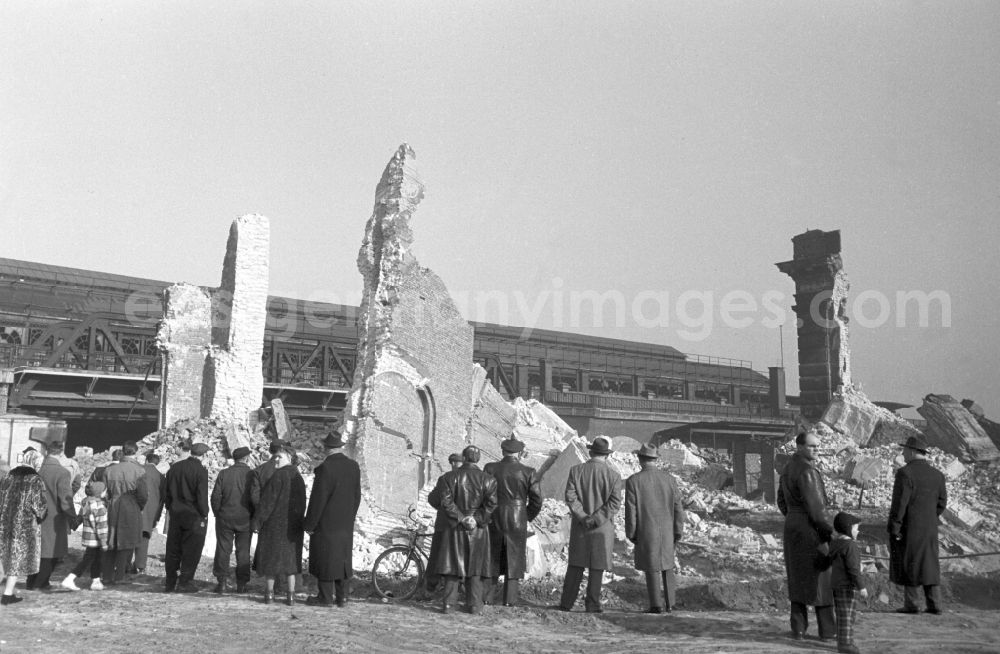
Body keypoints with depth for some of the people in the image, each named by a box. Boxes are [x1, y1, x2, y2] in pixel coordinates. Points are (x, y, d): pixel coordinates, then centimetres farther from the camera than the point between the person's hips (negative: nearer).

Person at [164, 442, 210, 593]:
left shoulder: (175, 467, 7)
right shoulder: (200, 471, -13)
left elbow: (166, 492, 11)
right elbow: (202, 496, -15)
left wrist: (170, 509, 18)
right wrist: (204, 515, -6)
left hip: (175, 514, 6)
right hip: (194, 516, -6)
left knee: (173, 549, 13)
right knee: (191, 550, 3)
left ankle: (170, 583, 19)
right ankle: (185, 582, 4)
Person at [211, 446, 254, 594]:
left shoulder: (224, 474, -2)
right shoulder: (252, 474, -6)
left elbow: (215, 496, -4)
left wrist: (218, 513, 9)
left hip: (225, 517, 1)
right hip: (245, 519, 0)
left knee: (223, 550, 8)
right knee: (243, 551, 8)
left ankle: (222, 581, 5)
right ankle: (242, 583, 9)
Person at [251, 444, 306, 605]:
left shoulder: (279, 475, -14)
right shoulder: (297, 476, 8)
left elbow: (268, 500, -17)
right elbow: (301, 503, 11)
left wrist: (257, 521, -12)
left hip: (275, 521, -6)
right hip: (293, 524, 6)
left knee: (270, 555, 7)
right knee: (290, 556, 8)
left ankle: (269, 593, 12)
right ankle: (291, 595, 4)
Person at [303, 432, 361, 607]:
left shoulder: (325, 468, -18)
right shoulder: (353, 466, 2)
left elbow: (318, 499, -17)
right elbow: (356, 496, 8)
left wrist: (309, 525, -9)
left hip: (326, 523, -6)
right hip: (346, 524, 6)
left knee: (325, 558, 3)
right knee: (342, 558, 12)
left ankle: (325, 597, 8)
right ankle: (341, 596, 17)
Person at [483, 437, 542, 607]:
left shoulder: (490, 469, -4)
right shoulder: (528, 472, -5)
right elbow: (536, 499, -4)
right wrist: (527, 517, 11)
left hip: (493, 520, 1)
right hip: (517, 521, -1)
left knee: (491, 559, 13)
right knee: (514, 559, 10)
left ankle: (486, 597, 14)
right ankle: (510, 599, 9)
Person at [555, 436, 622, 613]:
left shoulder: (575, 471, -1)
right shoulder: (614, 476, -5)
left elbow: (570, 497, -8)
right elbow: (615, 502, -13)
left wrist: (583, 517, -11)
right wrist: (596, 519, -15)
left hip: (579, 526, 2)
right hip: (603, 528, -2)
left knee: (575, 565, 12)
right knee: (597, 567, 7)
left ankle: (566, 603, 14)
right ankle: (592, 604, 9)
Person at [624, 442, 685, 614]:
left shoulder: (633, 481, -11)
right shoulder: (669, 478, -2)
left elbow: (631, 511, -11)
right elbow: (677, 507, 0)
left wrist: (630, 534, -2)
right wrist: (678, 531, 7)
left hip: (646, 532, -3)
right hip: (667, 531, 3)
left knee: (652, 568, 5)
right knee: (667, 565, 16)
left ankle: (657, 605, 7)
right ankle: (669, 603, 16)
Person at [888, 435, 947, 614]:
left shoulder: (905, 473, -15)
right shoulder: (937, 474, 5)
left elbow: (899, 503, -18)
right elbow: (941, 502, 7)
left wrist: (894, 528, -15)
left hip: (908, 526, -5)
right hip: (930, 529, 5)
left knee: (909, 563, 3)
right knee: (929, 563, 12)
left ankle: (911, 604, 6)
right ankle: (934, 604, 12)